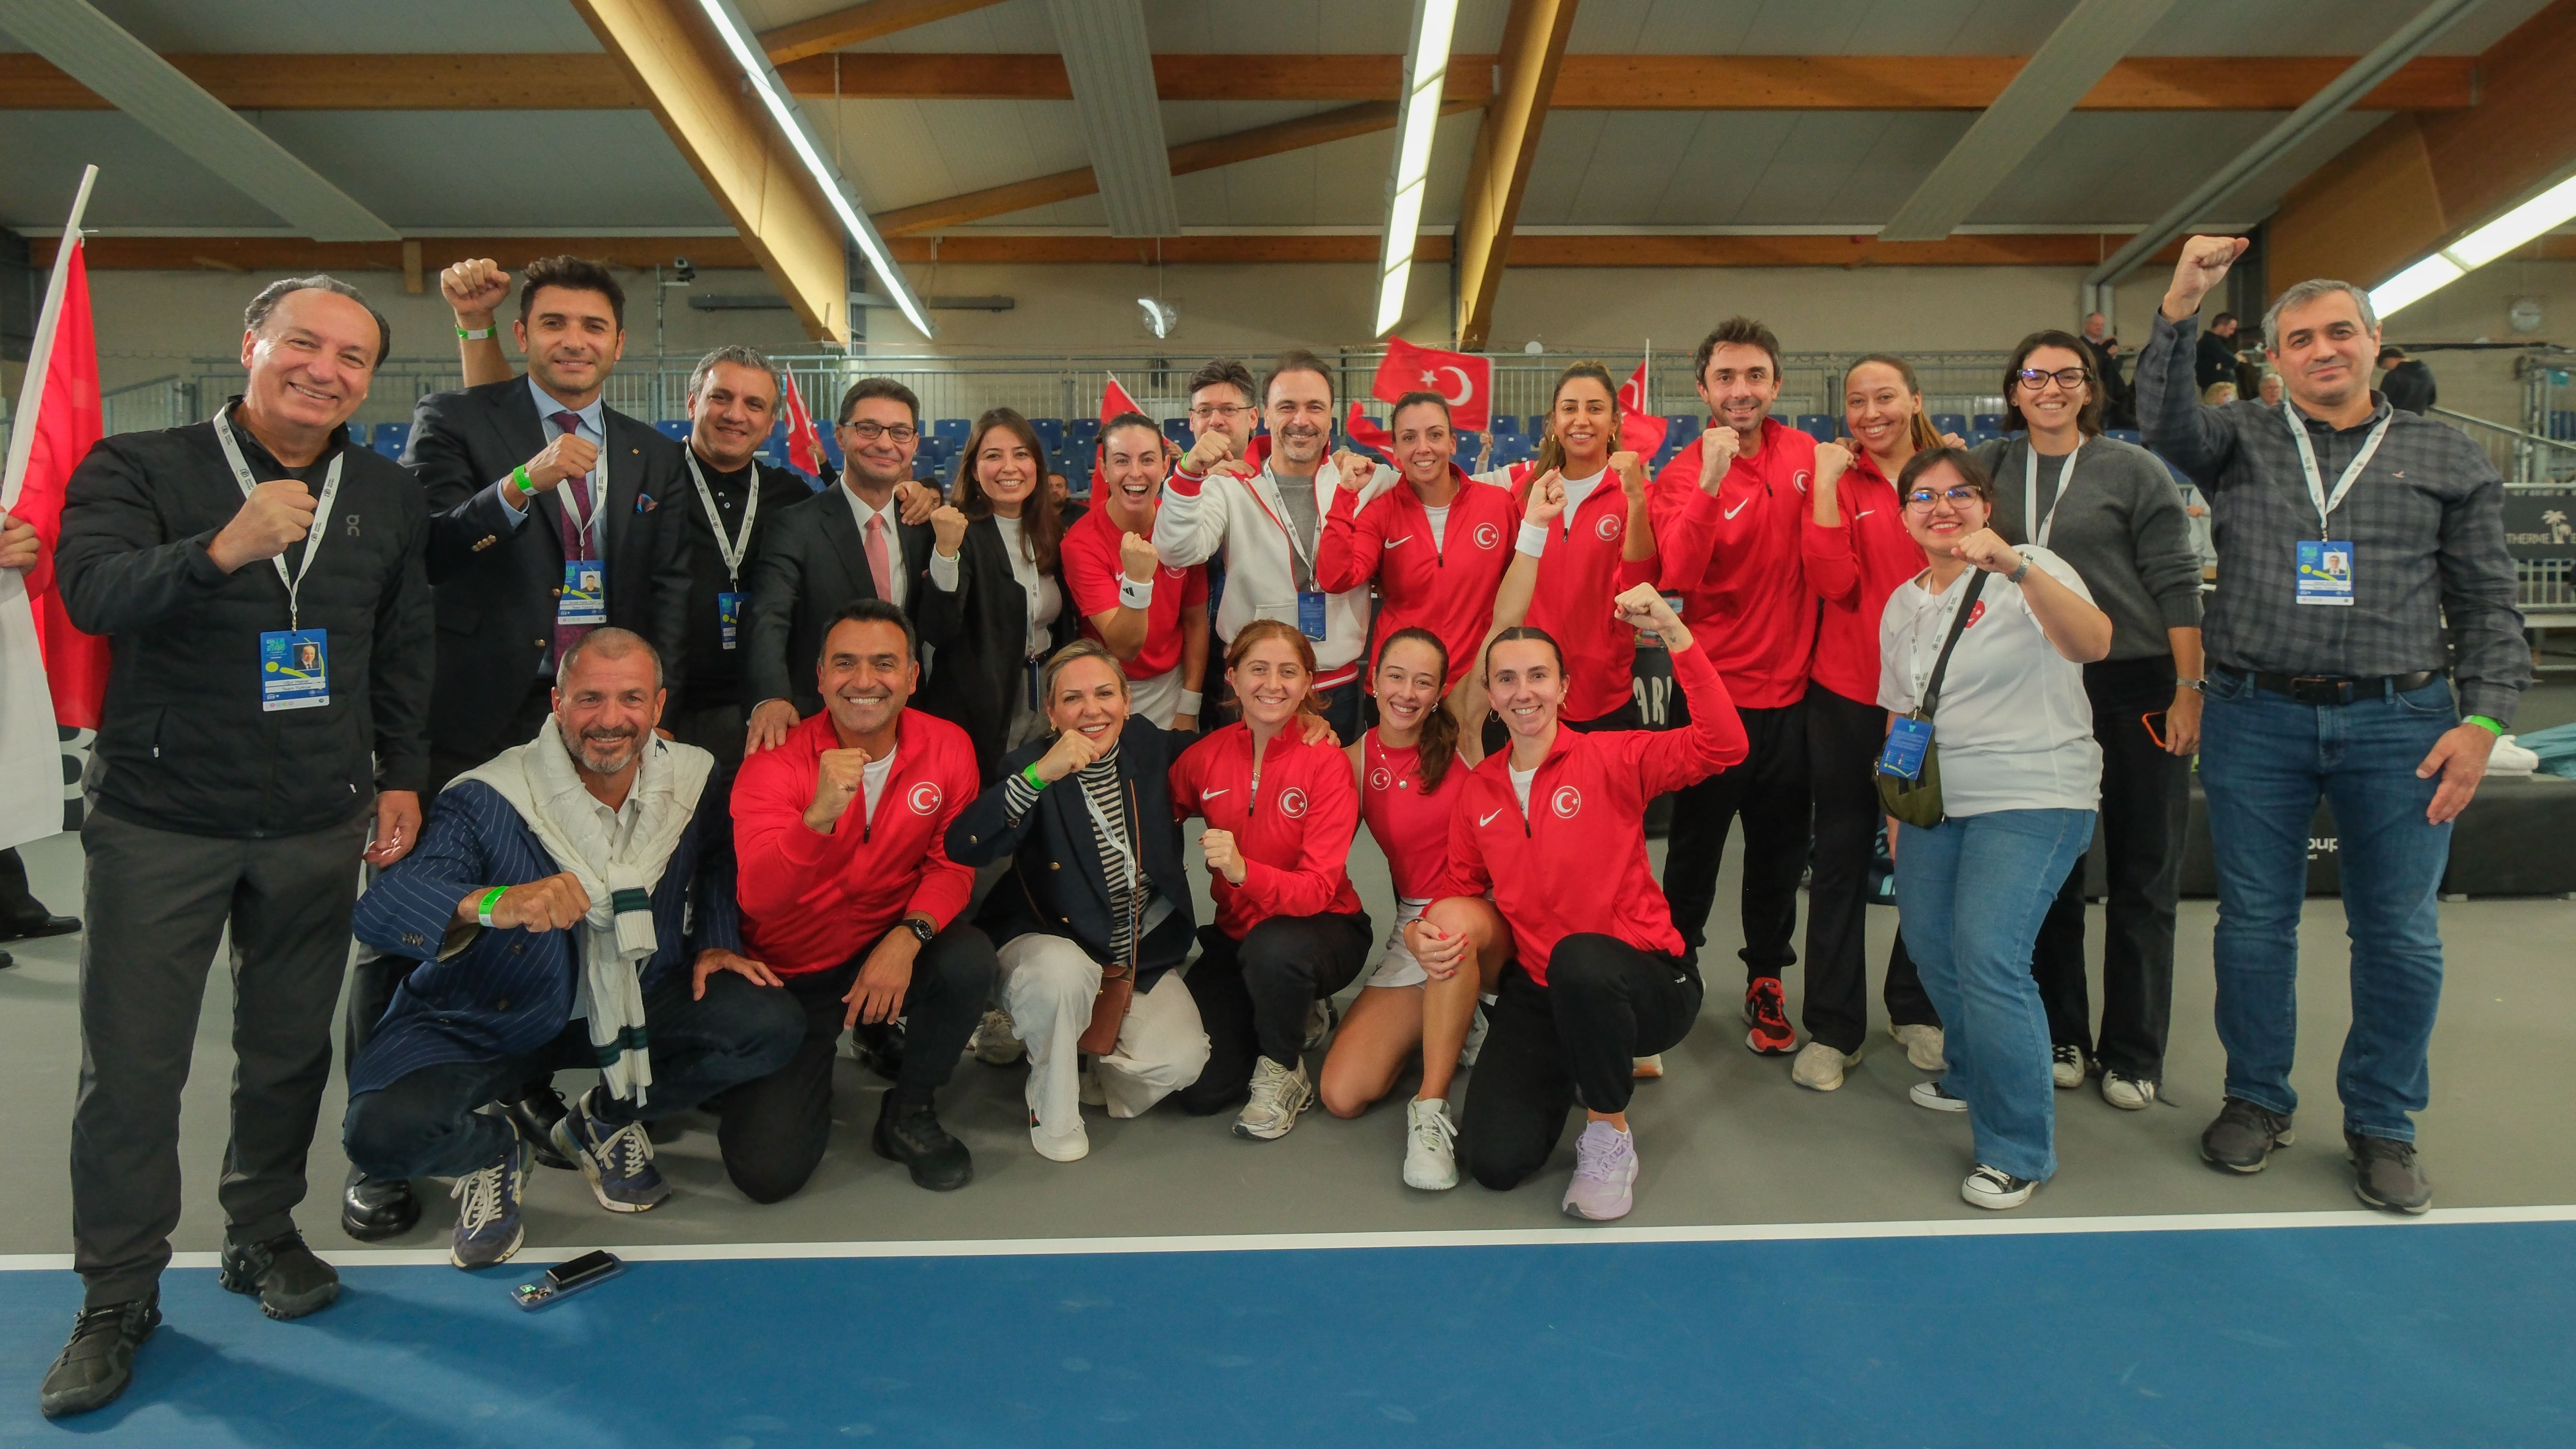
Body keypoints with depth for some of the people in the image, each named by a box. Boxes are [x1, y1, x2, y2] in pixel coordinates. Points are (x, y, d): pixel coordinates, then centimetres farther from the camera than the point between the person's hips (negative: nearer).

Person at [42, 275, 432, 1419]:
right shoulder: (139, 468, -4)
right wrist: (222, 548, -38)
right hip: (159, 821, -2)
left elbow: (404, 652, 12)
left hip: (318, 828, 3)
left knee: (289, 1049, 12)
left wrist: (403, 777, 8)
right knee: (131, 1064, 4)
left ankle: (262, 1231, 31)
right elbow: (92, 593, -22)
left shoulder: (387, 498, 6)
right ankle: (119, 1295, 19)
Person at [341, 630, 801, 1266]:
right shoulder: (485, 801, -21)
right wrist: (494, 903, -53)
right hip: (485, 1023, -3)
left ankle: (606, 1120, 9)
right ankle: (494, 1152, 11)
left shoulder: (694, 780, -8)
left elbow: (715, 868, 13)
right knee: (383, 1130, -29)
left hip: (637, 1005, 3)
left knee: (772, 1026, -19)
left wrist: (714, 944, -4)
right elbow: (378, 909, -33)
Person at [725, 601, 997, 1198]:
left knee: (970, 959, -31)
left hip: (890, 953, 2)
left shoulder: (947, 746, -8)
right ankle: (808, 1072, 23)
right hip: (790, 976, -2)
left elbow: (952, 863, -6)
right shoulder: (776, 761, -16)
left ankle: (909, 1113, -3)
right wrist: (819, 815, -46)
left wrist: (909, 935, -27)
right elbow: (757, 897, -28)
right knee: (768, 1171, -14)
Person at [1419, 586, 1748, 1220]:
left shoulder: (1611, 759, -8)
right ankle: (1573, 1069, 24)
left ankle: (1610, 1137, -13)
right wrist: (1436, 929, -7)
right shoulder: (1477, 790, 5)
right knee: (1493, 1162, -11)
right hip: (1540, 991, 4)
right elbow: (1462, 886, 16)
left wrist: (1675, 633, -30)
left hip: (1646, 983, -4)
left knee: (1580, 959, -41)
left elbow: (1723, 746, -23)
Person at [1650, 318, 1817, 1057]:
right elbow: (1677, 577, -27)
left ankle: (1766, 980, 32)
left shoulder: (1802, 454, 2)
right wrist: (1710, 485, -34)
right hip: (1714, 689, -4)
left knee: (1781, 846, 15)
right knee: (1696, 843, 8)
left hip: (1790, 686, 4)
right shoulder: (1684, 475, -10)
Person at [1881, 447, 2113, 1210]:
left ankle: (2019, 1152, -2)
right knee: (1931, 945, 11)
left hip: (2030, 802, -7)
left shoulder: (2031, 574, -7)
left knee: (1987, 958, -16)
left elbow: (2093, 643, -27)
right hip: (1937, 804, 7)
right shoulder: (1903, 604, 12)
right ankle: (1971, 1075, 39)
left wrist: (2016, 566, -40)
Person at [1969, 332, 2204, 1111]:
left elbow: (2177, 584, -3)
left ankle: (2133, 1054, 15)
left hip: (2135, 688, -3)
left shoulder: (2133, 470, 0)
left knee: (2143, 876, 4)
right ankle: (2061, 1037, 23)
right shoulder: (1990, 468, 8)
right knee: (2050, 871, 9)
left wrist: (2189, 689, -9)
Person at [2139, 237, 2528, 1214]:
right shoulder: (2241, 443, 9)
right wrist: (2180, 308, -22)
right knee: (2255, 922, 8)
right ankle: (2257, 1100, 25)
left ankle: (2382, 1123, 22)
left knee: (2399, 935, 5)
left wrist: (2482, 720, -4)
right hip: (2256, 719, 0)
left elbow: (2487, 606, 7)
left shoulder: (2448, 459, 10)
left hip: (2396, 726, 0)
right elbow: (2164, 423, -12)